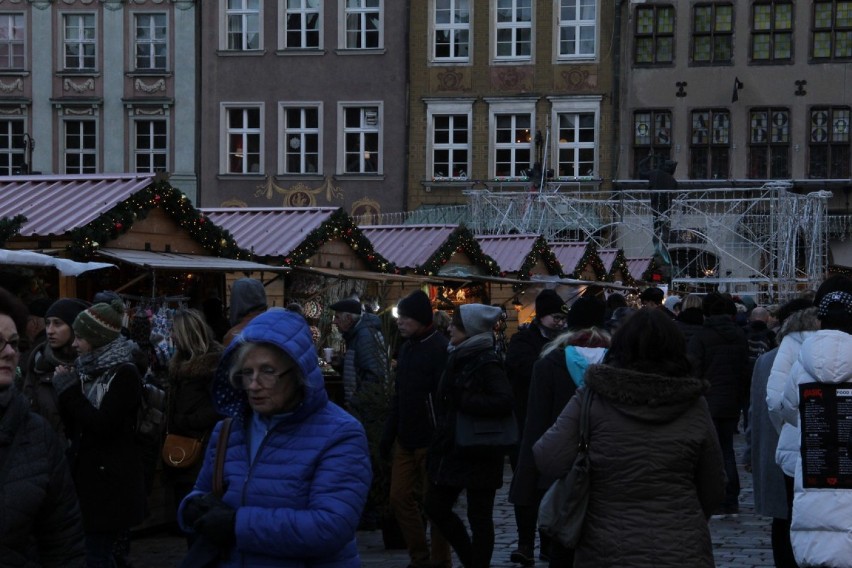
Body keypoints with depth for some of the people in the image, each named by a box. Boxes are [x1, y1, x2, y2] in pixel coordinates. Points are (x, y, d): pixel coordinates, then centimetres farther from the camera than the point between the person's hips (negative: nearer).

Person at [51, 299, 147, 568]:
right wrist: (67, 390, -4)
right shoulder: (88, 369, 11)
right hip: (86, 474, 7)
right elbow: (73, 426, 12)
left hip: (110, 481, -7)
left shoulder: (125, 374, -11)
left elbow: (103, 425, -20)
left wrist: (70, 390, -13)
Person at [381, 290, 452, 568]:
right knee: (400, 498, 9)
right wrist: (388, 436, 14)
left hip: (431, 441, -8)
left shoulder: (440, 349, -15)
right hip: (406, 440, 8)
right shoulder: (407, 347, 12)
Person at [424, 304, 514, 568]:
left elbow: (504, 401, -28)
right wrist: (439, 444, 12)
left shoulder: (486, 363, -14)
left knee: (479, 516, 2)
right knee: (436, 506, 13)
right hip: (452, 449, 9)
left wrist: (464, 401, -23)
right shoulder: (457, 358, 10)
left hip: (477, 453, -9)